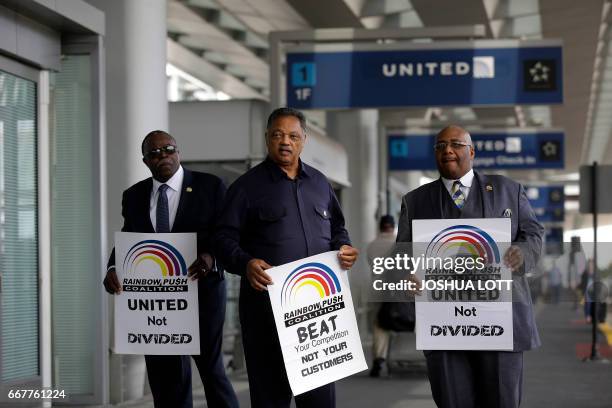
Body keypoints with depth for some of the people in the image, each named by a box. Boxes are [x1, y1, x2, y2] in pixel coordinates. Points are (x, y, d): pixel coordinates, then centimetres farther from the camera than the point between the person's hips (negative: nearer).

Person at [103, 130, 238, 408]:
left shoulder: (210, 186, -2)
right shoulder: (134, 196, 9)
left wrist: (210, 258, -27)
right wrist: (113, 269, -11)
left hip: (201, 292, -3)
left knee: (211, 369, 5)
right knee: (165, 377, 5)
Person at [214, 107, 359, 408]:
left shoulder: (319, 183, 14)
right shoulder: (248, 186, 0)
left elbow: (337, 228, 24)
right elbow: (225, 238, -4)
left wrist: (344, 248, 2)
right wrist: (245, 263, -23)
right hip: (267, 305, -4)